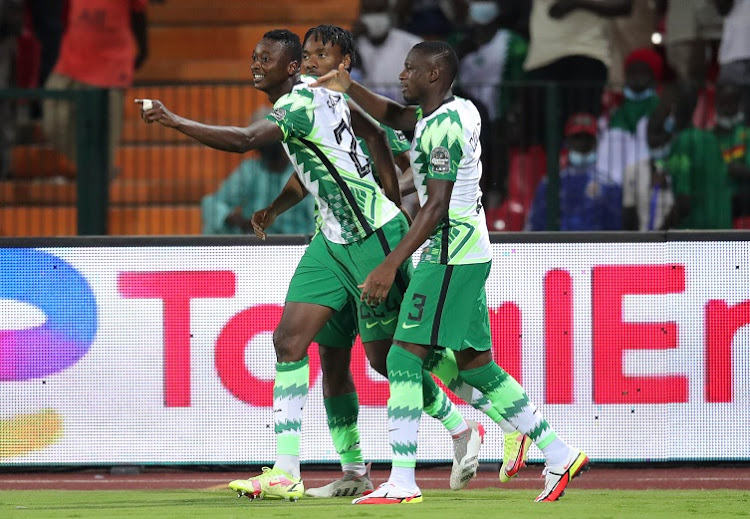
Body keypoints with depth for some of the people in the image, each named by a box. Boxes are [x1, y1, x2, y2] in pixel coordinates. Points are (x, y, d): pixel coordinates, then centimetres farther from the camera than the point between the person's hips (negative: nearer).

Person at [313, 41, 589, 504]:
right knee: (476, 366, 13)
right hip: (468, 254, 10)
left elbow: (436, 208, -21)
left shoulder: (444, 128, -17)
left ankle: (402, 484, -11)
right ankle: (560, 456, 14)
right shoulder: (459, 110, 12)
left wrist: (391, 266, -23)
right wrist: (350, 88, 14)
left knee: (405, 358, -9)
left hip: (449, 256, -10)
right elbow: (395, 116, 29)